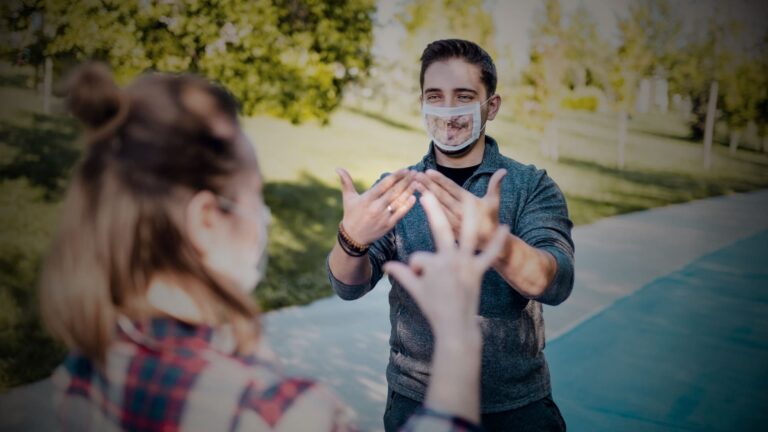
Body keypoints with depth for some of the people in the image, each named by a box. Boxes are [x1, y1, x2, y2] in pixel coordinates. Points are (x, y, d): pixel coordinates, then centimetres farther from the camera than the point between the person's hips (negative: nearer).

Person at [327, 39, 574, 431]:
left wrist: (490, 238, -42)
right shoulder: (394, 190, -2)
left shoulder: (532, 186, -7)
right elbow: (349, 286, -13)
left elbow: (554, 284, -22)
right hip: (415, 400, 2)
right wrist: (352, 238, -36)